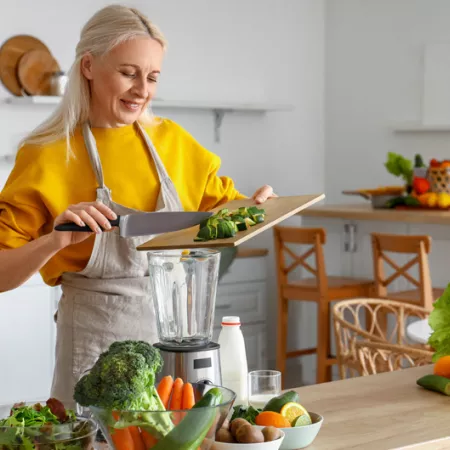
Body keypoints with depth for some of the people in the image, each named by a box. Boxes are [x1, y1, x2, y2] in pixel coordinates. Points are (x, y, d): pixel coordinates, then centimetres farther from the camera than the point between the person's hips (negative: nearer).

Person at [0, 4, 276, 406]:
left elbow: (222, 204, 19)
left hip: (177, 329, 4)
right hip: (98, 340, -4)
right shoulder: (47, 158, -8)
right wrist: (55, 241, -26)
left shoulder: (172, 142, 5)